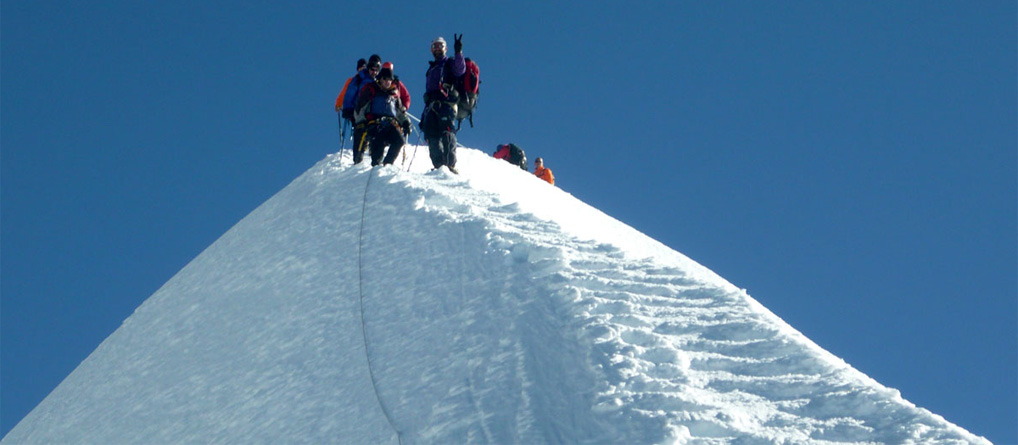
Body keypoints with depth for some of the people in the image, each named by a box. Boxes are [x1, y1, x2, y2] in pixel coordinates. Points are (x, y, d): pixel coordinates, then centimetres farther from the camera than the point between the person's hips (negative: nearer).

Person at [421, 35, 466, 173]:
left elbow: (460, 69, -11)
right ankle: (439, 166, -14)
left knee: (446, 132, -24)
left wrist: (458, 52, -26)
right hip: (431, 106, 6)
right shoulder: (431, 70, 34)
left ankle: (451, 165, -33)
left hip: (446, 103, -6)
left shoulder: (450, 63, 15)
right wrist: (423, 117, 25)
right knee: (431, 136, -10)